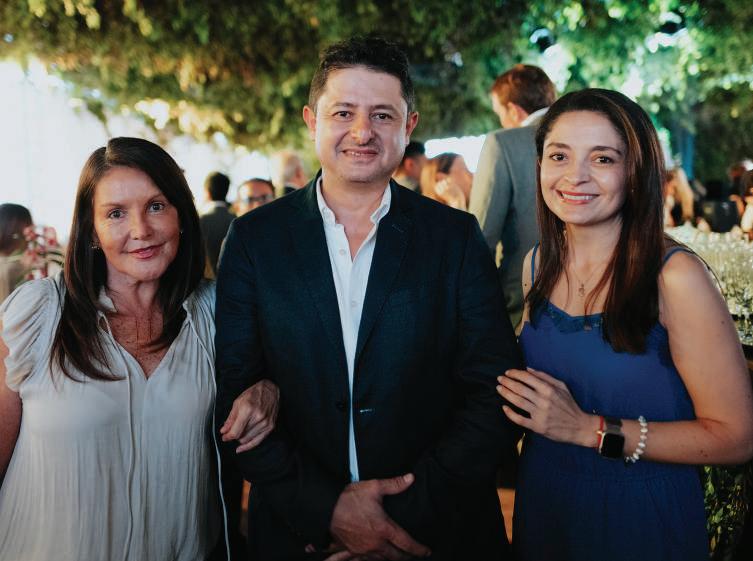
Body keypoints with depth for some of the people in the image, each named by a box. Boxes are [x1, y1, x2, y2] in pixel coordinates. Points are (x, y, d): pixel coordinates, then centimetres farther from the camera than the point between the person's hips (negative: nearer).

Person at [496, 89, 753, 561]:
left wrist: (590, 428, -23)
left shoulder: (674, 276, -20)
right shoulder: (538, 263, -3)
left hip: (642, 520, -4)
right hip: (543, 504, 5)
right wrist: (517, 392, -8)